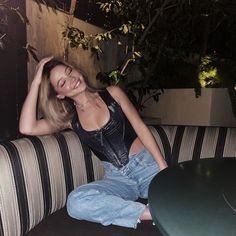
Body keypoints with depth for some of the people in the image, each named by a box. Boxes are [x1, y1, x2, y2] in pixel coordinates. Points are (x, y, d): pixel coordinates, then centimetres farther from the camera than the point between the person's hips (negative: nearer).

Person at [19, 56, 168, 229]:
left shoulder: (112, 93, 3)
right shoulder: (69, 119, 6)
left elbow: (140, 128, -1)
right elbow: (27, 128, -7)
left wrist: (163, 167, -11)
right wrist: (36, 82, -4)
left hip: (145, 163, -2)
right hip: (116, 177, 3)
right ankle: (150, 213, -23)